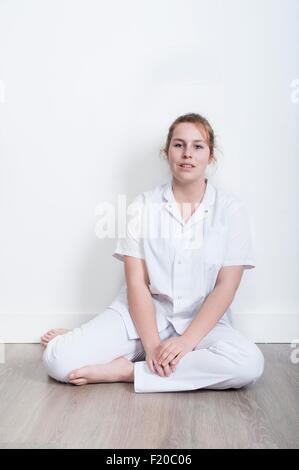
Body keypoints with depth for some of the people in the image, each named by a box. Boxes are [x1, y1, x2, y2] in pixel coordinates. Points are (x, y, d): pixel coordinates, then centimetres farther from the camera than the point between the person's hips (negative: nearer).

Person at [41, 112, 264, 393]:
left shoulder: (231, 209, -1)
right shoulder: (144, 205, 0)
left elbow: (226, 286, -6)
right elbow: (136, 282, -6)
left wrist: (187, 340, -18)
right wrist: (152, 345, -18)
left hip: (202, 320, 2)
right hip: (142, 314, -1)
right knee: (56, 359, -23)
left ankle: (125, 370, -20)